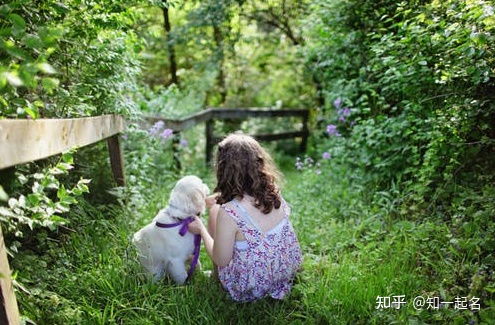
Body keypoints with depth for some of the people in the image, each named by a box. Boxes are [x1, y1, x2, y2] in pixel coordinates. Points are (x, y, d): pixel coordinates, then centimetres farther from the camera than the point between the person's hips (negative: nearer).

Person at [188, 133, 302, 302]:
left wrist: (201, 229, -1)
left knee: (215, 210, 10)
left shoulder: (228, 212, -33)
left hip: (251, 289, -5)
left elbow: (220, 261, -17)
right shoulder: (273, 192, -14)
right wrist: (212, 199, 21)